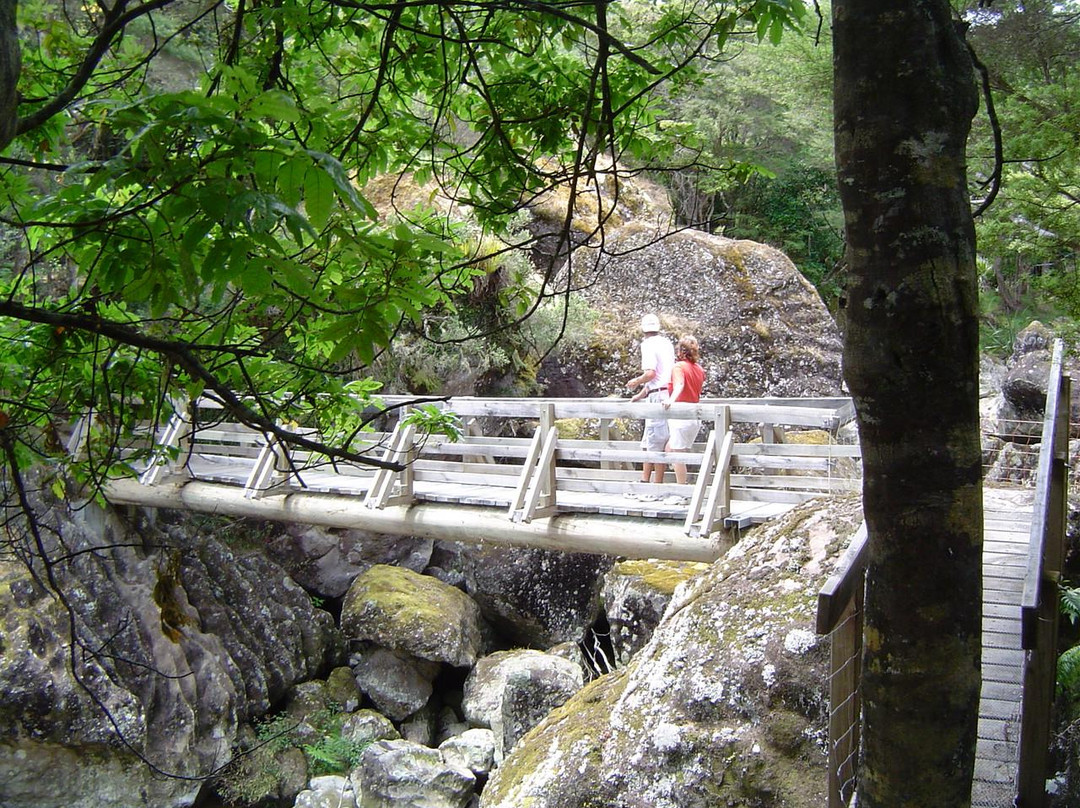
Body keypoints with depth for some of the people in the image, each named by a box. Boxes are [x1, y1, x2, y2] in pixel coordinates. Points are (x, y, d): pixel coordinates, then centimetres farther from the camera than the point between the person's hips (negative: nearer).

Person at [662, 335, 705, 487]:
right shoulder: (699, 369, 12)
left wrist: (671, 400, -45)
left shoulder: (678, 367, -10)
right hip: (696, 417, 8)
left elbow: (679, 385, -30)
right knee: (669, 450, 18)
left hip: (680, 416, -8)